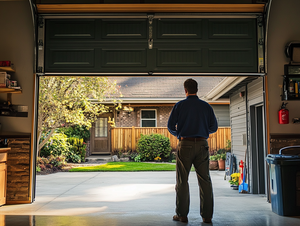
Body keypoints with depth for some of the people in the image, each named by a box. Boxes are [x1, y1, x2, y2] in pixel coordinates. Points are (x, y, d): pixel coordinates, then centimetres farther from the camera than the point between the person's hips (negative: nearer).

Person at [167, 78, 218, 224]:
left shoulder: (180, 105, -1)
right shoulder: (206, 106, 6)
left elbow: (170, 126, -2)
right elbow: (214, 127, 8)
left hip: (185, 145, -2)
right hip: (202, 145, 2)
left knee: (182, 181, 6)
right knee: (205, 180, 7)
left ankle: (182, 215, 10)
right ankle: (207, 215, 8)